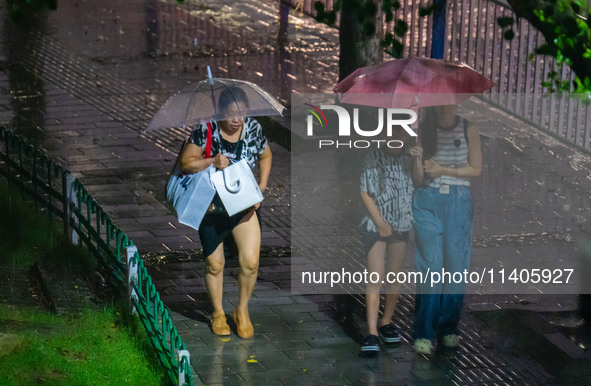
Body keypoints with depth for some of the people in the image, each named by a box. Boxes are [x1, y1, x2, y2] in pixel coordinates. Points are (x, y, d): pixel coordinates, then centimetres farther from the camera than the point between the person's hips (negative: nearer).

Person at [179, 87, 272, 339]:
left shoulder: (253, 129, -8)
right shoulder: (205, 130, -17)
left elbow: (265, 156, 11)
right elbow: (186, 163, -12)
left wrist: (262, 186, -2)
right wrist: (212, 162, -29)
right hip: (212, 206, -2)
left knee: (250, 262, -8)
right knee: (214, 264, 8)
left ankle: (242, 310, 17)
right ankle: (218, 313, 31)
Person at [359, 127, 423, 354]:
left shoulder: (407, 158, 6)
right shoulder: (374, 159, -8)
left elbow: (418, 181, -5)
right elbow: (365, 193, -9)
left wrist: (417, 160, -19)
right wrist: (380, 223, -12)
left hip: (401, 225, 5)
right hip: (375, 225, -5)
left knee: (395, 276, 10)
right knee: (375, 277, -12)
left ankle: (386, 323, 24)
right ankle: (372, 333, -16)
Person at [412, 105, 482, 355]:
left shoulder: (468, 130, 3)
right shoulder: (421, 129, 4)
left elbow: (476, 169, 1)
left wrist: (443, 170, -9)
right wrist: (425, 167, -13)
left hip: (458, 202, 1)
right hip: (427, 200, -1)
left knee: (456, 263, 1)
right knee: (430, 265, -6)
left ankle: (448, 328, 13)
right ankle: (424, 333, -3)